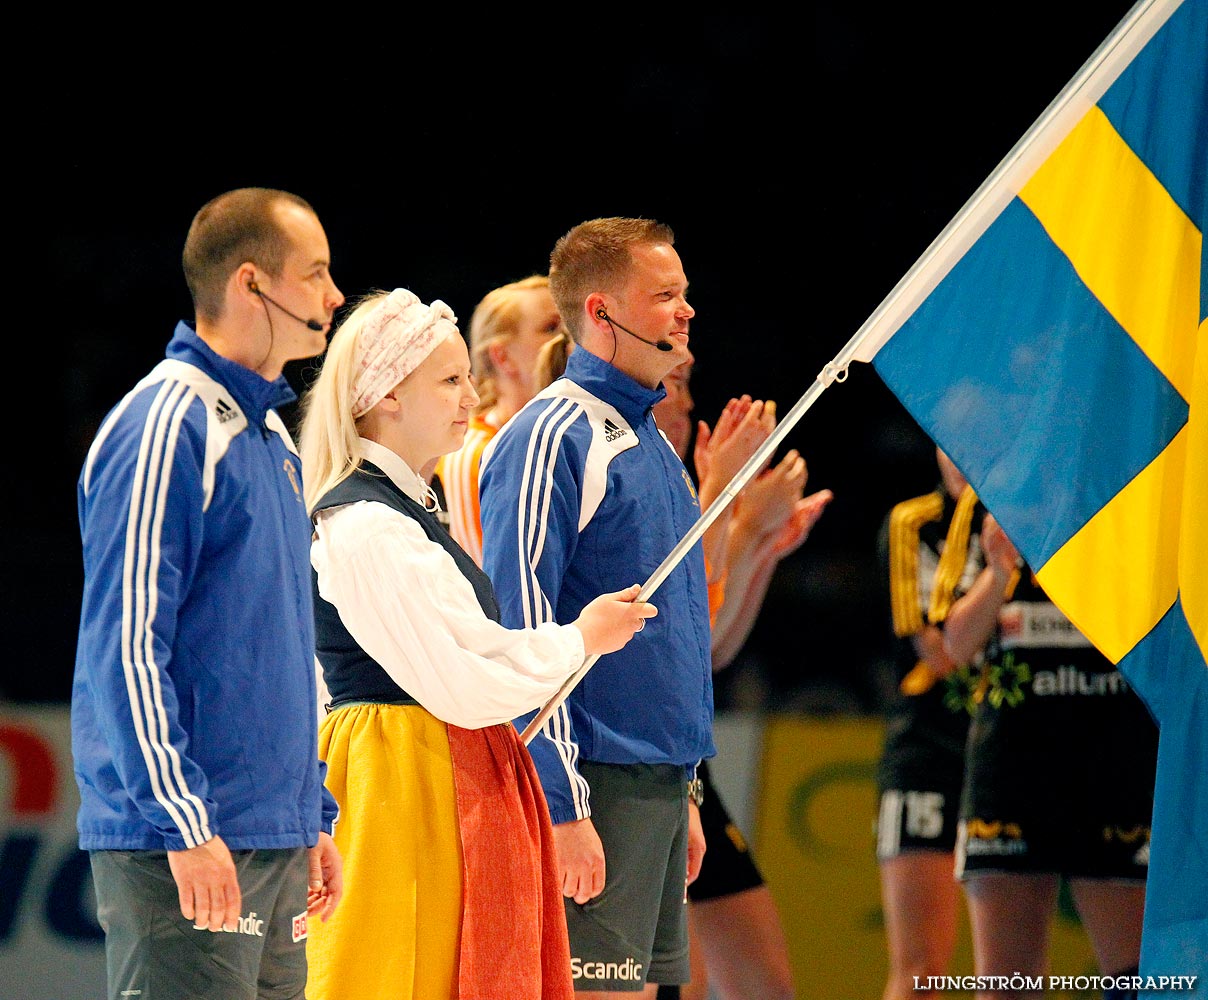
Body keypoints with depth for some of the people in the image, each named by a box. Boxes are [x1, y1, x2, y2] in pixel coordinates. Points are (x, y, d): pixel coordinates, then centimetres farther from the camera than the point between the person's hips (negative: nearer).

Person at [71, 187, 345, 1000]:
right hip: (183, 844, -9)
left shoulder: (271, 436, 17)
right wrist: (184, 826, -19)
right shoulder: (164, 429, -11)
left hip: (276, 841, 9)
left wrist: (315, 814, 20)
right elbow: (124, 643, -16)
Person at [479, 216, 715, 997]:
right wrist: (563, 807, -21)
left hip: (658, 784, 9)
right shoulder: (551, 440, -11)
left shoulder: (651, 443, 17)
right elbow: (521, 634, -17)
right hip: (597, 782, -9)